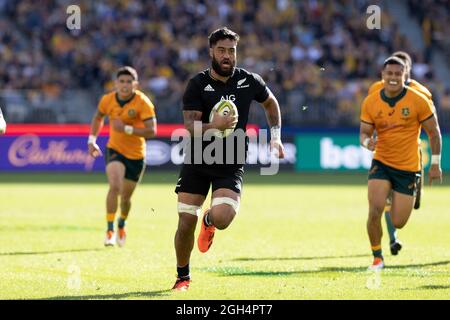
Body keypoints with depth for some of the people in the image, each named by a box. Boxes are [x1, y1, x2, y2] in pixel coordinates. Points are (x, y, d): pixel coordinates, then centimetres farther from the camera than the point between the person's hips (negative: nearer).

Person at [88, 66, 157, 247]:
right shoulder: (108, 100, -7)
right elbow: (98, 118, 15)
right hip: (115, 150, 0)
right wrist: (92, 140, 5)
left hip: (136, 155, 0)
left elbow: (151, 131, -24)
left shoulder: (143, 103, -18)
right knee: (115, 186, -26)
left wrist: (126, 129, -31)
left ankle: (122, 225, 44)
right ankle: (110, 230, -19)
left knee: (126, 197, 11)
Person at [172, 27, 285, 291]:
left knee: (222, 218, -22)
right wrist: (215, 126, -37)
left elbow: (271, 103, 18)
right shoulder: (198, 84, -9)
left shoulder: (249, 81, -3)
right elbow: (190, 126, -17)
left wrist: (276, 136, 10)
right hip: (197, 161, 0)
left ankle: (209, 222, 18)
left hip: (231, 165, 0)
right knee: (186, 224, -2)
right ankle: (183, 277, 22)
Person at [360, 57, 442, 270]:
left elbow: (434, 132, -1)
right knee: (375, 211, -19)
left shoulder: (418, 101, -11)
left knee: (398, 223, 1)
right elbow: (364, 133, 2)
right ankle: (377, 257, 2)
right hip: (381, 163, 1)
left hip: (408, 167, -1)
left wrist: (435, 164, -1)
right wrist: (367, 142, -23)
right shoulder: (370, 102, -5)